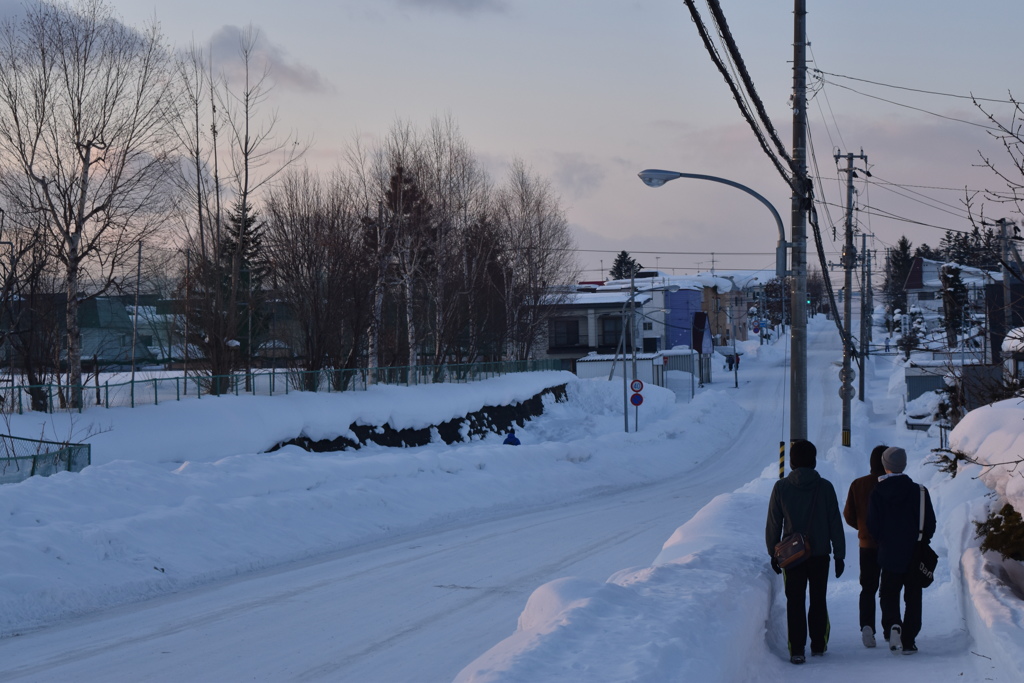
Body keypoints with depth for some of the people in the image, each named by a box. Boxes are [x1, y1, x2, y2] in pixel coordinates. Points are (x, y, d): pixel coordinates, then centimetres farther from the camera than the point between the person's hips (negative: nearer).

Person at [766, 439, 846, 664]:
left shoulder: (781, 487, -5)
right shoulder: (825, 487, -4)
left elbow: (773, 524, -1)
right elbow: (835, 524, -1)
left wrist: (773, 552, 9)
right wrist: (839, 554, 5)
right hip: (820, 554, 1)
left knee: (795, 602, 3)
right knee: (818, 600, 16)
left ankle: (797, 650, -4)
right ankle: (818, 645, 21)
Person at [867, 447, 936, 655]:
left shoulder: (877, 493, -7)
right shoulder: (919, 491, -7)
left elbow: (873, 526, -4)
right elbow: (930, 523, -2)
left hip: (889, 554, 0)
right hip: (915, 554, 0)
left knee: (889, 593, 15)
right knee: (913, 598, 10)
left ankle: (892, 624, -12)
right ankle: (908, 641, 6)